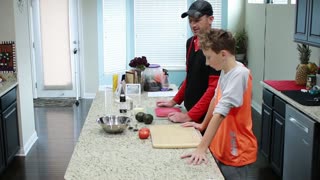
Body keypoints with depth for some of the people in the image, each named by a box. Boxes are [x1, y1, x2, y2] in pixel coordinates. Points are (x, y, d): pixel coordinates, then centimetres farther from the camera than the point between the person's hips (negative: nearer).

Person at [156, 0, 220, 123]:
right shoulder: (191, 42, 7)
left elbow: (214, 88, -21)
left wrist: (189, 116, -21)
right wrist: (175, 101, 14)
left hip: (206, 116, -7)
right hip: (190, 112, 7)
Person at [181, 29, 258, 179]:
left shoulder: (239, 74, -24)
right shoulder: (225, 71, 3)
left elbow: (220, 113, -31)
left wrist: (201, 148, -34)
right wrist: (203, 125, 23)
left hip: (236, 153, -8)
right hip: (221, 148, 8)